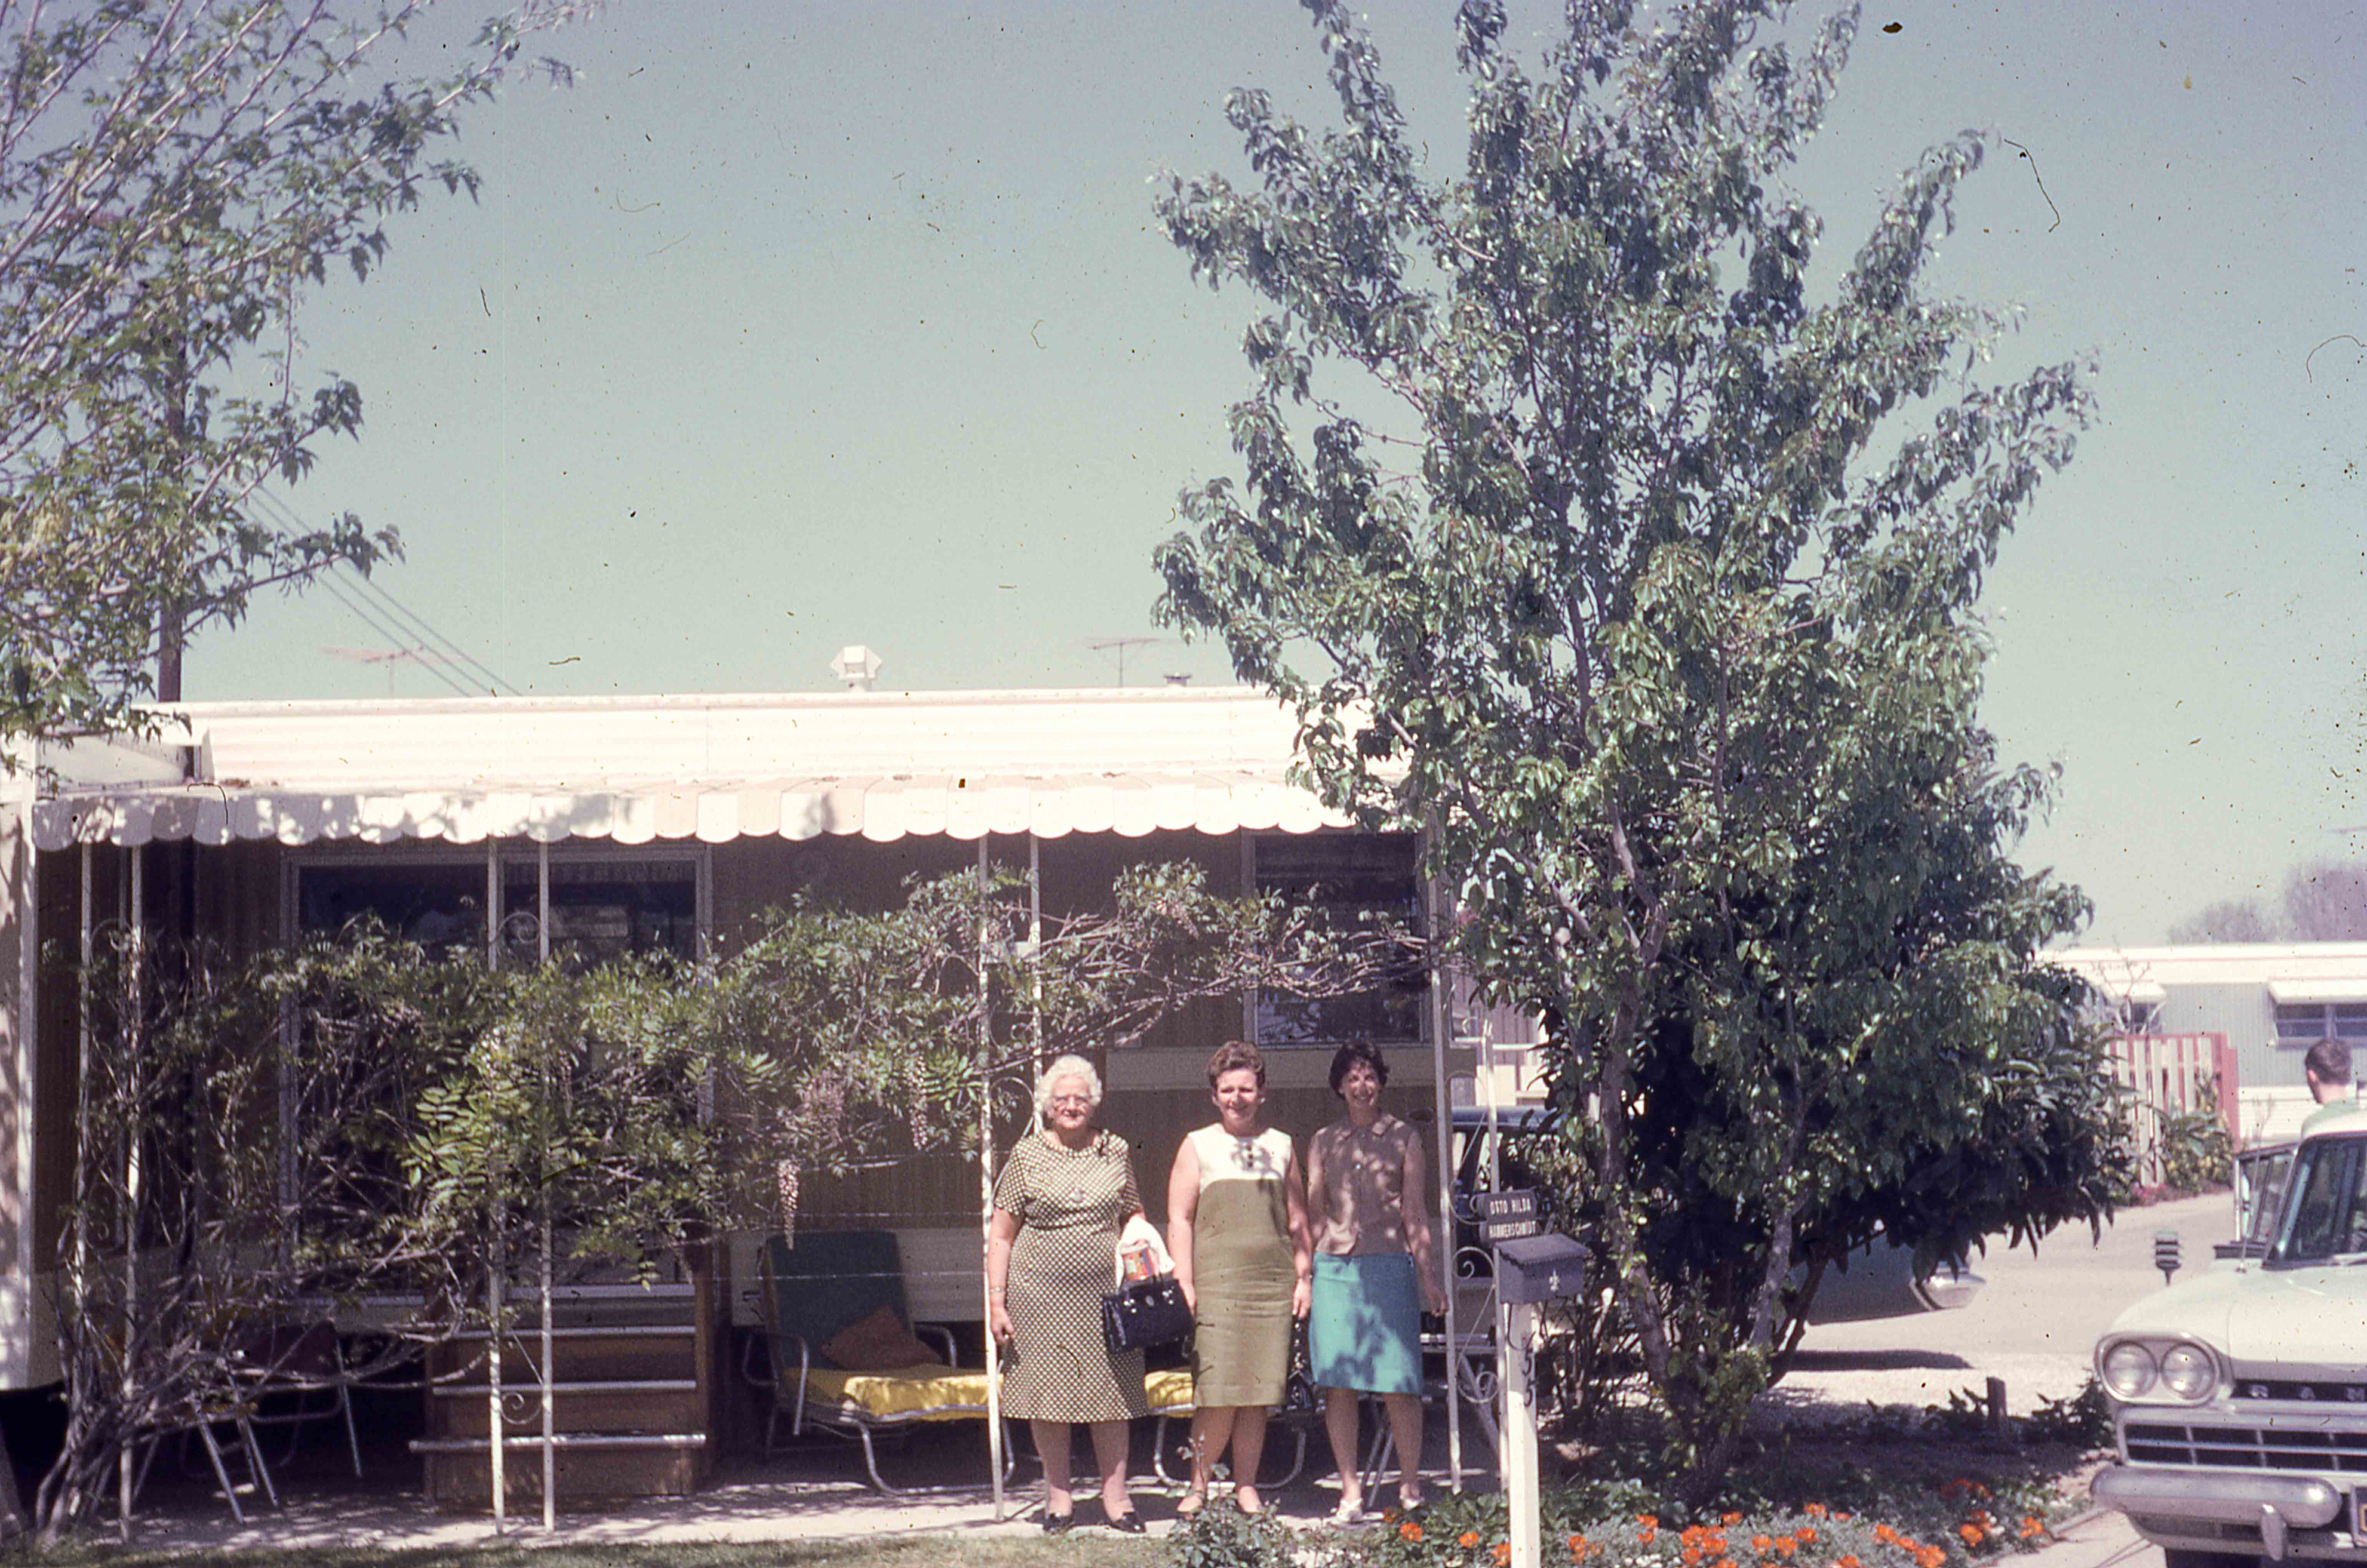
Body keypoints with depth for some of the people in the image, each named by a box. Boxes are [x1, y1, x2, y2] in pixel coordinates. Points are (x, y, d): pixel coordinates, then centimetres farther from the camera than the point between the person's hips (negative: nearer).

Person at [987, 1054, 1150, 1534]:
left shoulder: (1116, 1152, 9)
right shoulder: (1027, 1156, 4)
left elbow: (1135, 1221, 17)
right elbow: (1001, 1236, 4)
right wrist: (997, 1303, -3)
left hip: (1105, 1292, 1)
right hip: (1041, 1293, -1)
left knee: (1111, 1393, 2)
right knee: (1048, 1391, 2)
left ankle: (1115, 1494, 12)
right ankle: (1059, 1495, 14)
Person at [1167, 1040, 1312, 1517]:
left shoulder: (1280, 1146, 15)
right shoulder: (1197, 1147, 7)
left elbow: (1298, 1221, 19)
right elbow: (1179, 1222, 3)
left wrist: (1303, 1277, 10)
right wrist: (1185, 1286, -5)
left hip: (1273, 1282, 3)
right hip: (1216, 1281, -3)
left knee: (1258, 1394, 2)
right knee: (1219, 1393, -10)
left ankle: (1246, 1487, 10)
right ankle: (1198, 1484, 5)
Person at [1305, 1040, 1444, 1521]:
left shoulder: (1403, 1139, 9)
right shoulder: (1323, 1143, 13)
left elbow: (1414, 1212, 8)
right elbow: (1313, 1213, 14)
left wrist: (1426, 1273, 2)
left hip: (1387, 1265, -2)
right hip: (1333, 1267, 2)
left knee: (1398, 1384, -4)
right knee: (1337, 1385, 0)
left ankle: (1410, 1484, 8)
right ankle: (1350, 1488, 8)